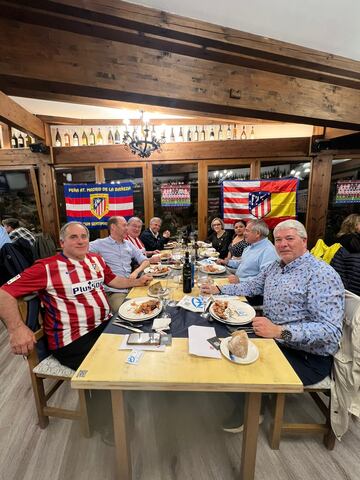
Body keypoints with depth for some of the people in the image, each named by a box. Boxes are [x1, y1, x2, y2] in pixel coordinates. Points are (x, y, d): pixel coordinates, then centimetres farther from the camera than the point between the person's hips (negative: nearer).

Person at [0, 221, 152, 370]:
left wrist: (137, 281, 10)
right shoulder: (46, 268, -11)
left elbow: (112, 280, 20)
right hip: (72, 339, -6)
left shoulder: (96, 259, 7)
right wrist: (16, 328, -23)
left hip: (106, 324, 6)